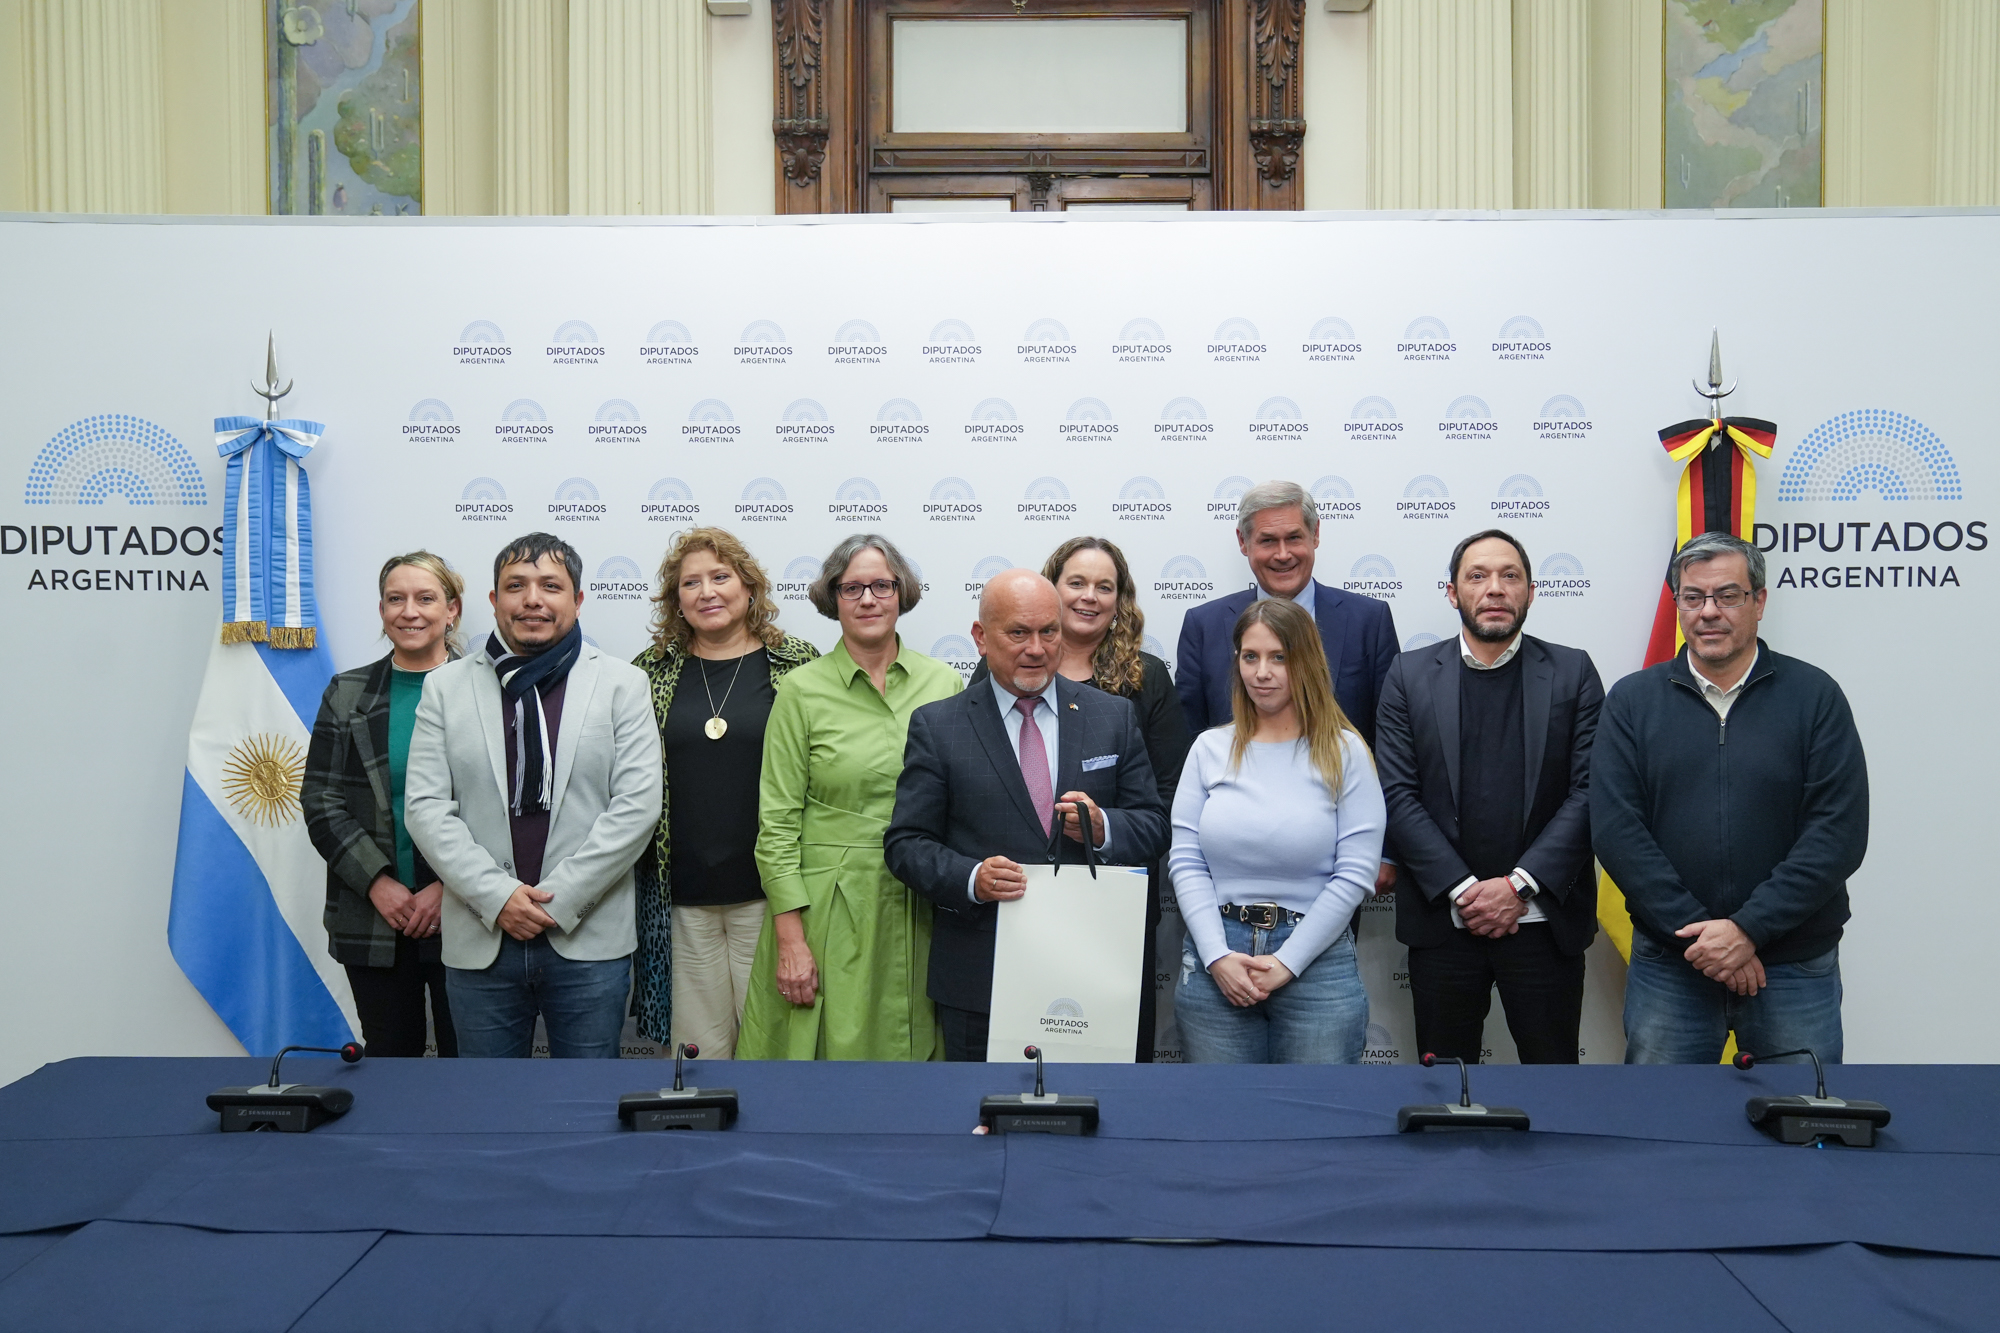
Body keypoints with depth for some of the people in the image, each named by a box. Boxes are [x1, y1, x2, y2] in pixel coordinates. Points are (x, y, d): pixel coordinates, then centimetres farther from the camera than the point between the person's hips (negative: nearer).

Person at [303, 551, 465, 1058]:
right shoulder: (346, 695, 9)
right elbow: (320, 801, 4)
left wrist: (449, 887, -12)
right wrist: (378, 883, -8)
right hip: (372, 920, 3)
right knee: (391, 1055, 9)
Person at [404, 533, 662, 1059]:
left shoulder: (622, 684, 3)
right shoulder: (446, 687, 8)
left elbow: (638, 805, -5)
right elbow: (426, 807, 1)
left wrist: (558, 899, -11)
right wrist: (496, 897, -11)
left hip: (589, 939, -1)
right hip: (479, 942, 2)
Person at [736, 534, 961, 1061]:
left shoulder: (944, 683, 6)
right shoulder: (802, 691, -1)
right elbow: (777, 823, -3)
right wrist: (790, 938, -10)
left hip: (923, 913, 3)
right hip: (827, 910, -2)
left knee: (911, 1045, 7)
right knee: (831, 1044, 1)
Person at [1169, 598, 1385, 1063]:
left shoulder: (1344, 752, 0)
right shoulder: (1210, 749, 8)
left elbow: (1356, 872, -5)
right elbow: (1186, 861, 4)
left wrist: (1287, 963, -10)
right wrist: (1218, 956, -9)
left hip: (1317, 963, -2)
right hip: (1214, 966, 2)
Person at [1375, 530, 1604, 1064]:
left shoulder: (1572, 672, 4)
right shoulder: (1410, 675, 5)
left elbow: (1590, 792, -3)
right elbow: (1397, 794, -2)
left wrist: (1519, 885, -13)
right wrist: (1464, 889, -11)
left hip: (1543, 920, 0)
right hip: (1442, 919, 1)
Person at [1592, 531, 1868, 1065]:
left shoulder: (1814, 695, 1)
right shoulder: (1632, 700, 4)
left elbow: (1840, 831, -7)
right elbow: (1614, 827, -5)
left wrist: (1748, 929, -14)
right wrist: (1696, 931, -13)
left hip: (1796, 967, -1)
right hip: (1668, 965, 1)